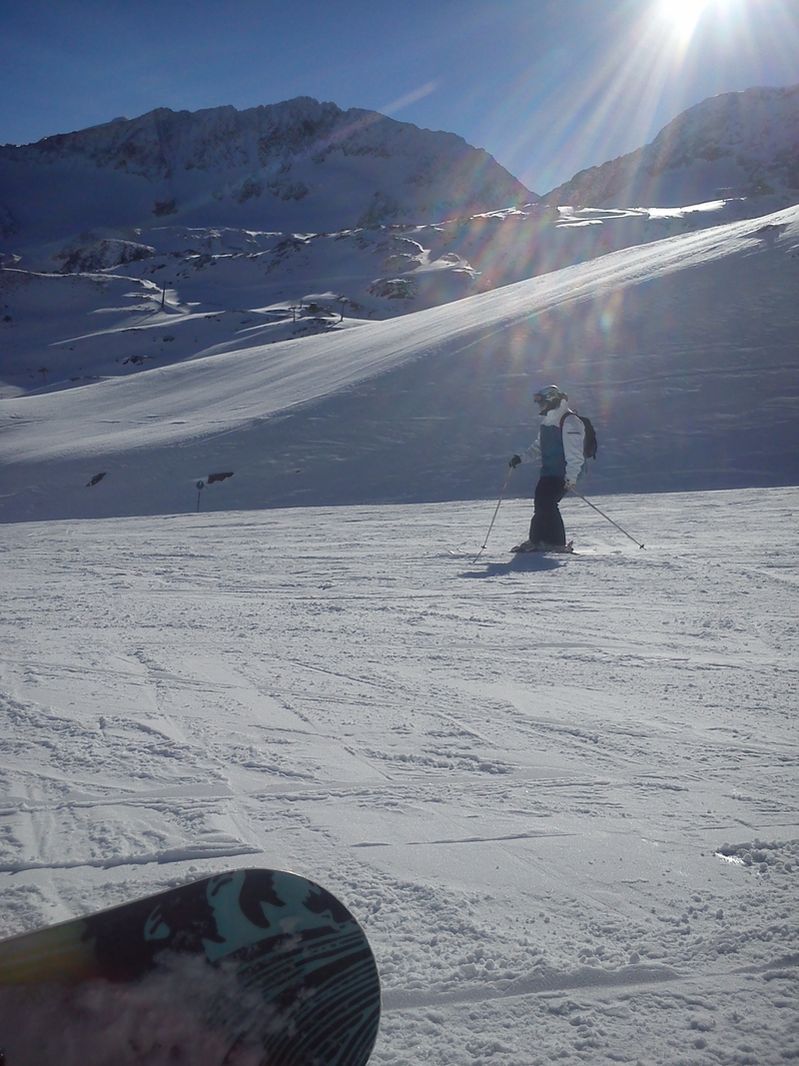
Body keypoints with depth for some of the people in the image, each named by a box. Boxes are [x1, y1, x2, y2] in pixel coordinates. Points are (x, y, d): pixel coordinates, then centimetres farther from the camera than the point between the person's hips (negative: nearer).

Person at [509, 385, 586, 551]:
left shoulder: (570, 422, -15)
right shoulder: (547, 422, 15)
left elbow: (574, 454, -21)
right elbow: (539, 446, 26)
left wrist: (570, 478, -28)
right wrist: (521, 458, 12)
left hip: (563, 474, -9)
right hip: (548, 472, 9)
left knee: (546, 503, -17)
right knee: (540, 502, 10)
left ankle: (556, 543, -10)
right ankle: (537, 540, 21)